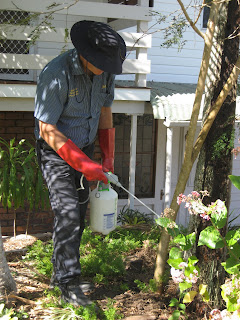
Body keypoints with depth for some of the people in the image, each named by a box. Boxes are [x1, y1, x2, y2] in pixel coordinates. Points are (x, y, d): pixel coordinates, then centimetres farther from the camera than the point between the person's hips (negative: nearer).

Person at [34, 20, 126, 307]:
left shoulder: (105, 71, -4)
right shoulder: (55, 75, -25)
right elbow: (48, 130, -23)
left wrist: (108, 156, 7)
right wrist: (84, 164, -24)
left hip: (84, 149, 7)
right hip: (56, 153, -6)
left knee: (78, 213, 9)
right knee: (68, 213, -12)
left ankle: (60, 272, 25)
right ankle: (68, 283, 0)